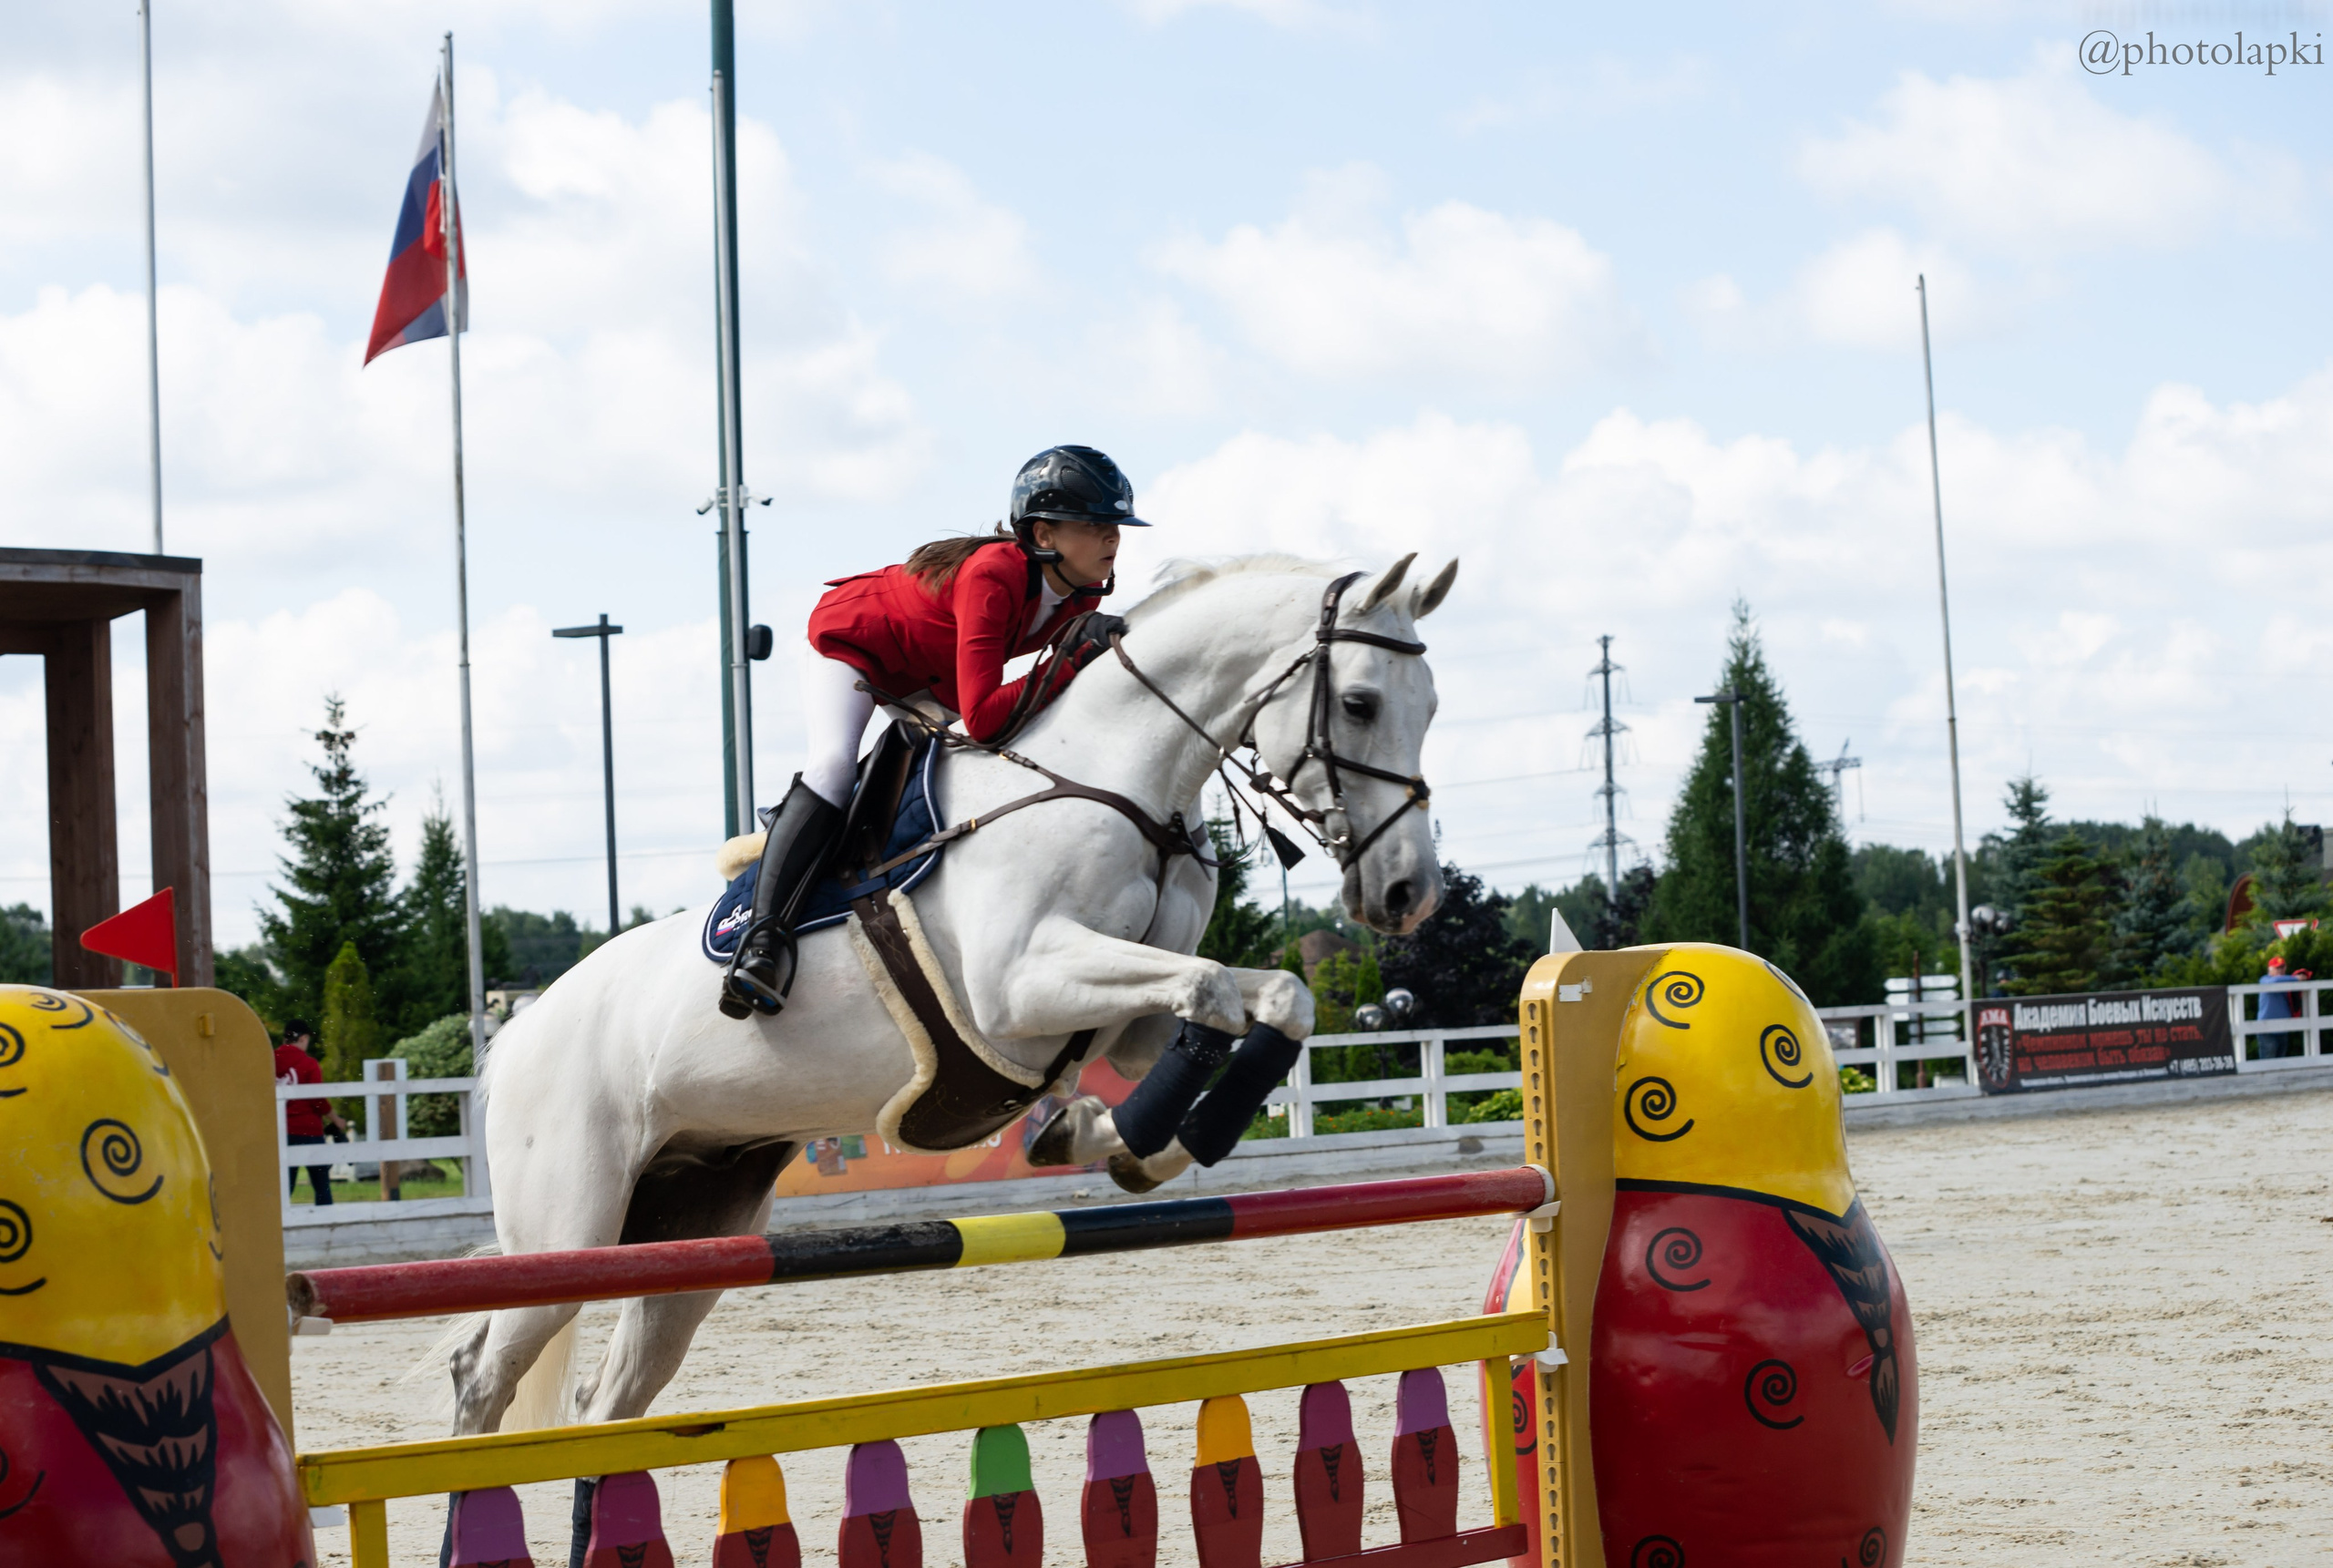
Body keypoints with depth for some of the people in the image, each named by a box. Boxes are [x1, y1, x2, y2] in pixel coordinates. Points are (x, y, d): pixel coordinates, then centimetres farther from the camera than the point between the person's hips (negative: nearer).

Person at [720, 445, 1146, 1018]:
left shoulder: (1083, 592, -18)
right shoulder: (993, 576, -42)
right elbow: (981, 718, -48)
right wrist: (1074, 659, -47)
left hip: (929, 677, 9)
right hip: (848, 642, -9)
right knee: (835, 763, -28)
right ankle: (761, 939, -34)